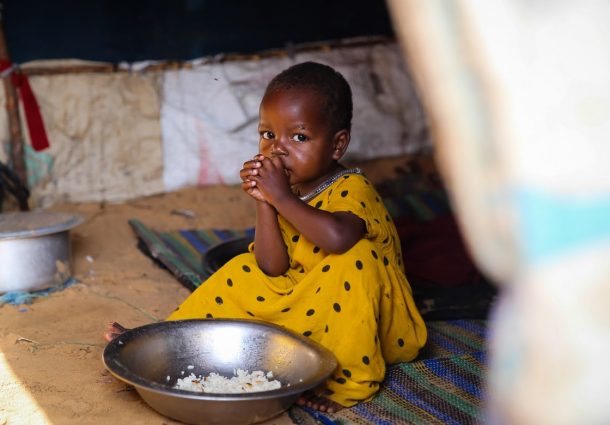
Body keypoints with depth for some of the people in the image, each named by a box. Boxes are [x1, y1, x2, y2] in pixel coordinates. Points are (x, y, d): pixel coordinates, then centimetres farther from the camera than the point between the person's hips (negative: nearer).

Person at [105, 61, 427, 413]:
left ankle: (353, 376, -24)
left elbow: (338, 238, -47)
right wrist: (265, 203, -19)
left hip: (375, 324, -7)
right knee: (245, 271, 3)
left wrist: (281, 198, -35)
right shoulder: (287, 190, -2)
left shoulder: (352, 189, -22)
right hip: (316, 311, 7)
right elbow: (272, 268, -9)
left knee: (356, 256, -33)